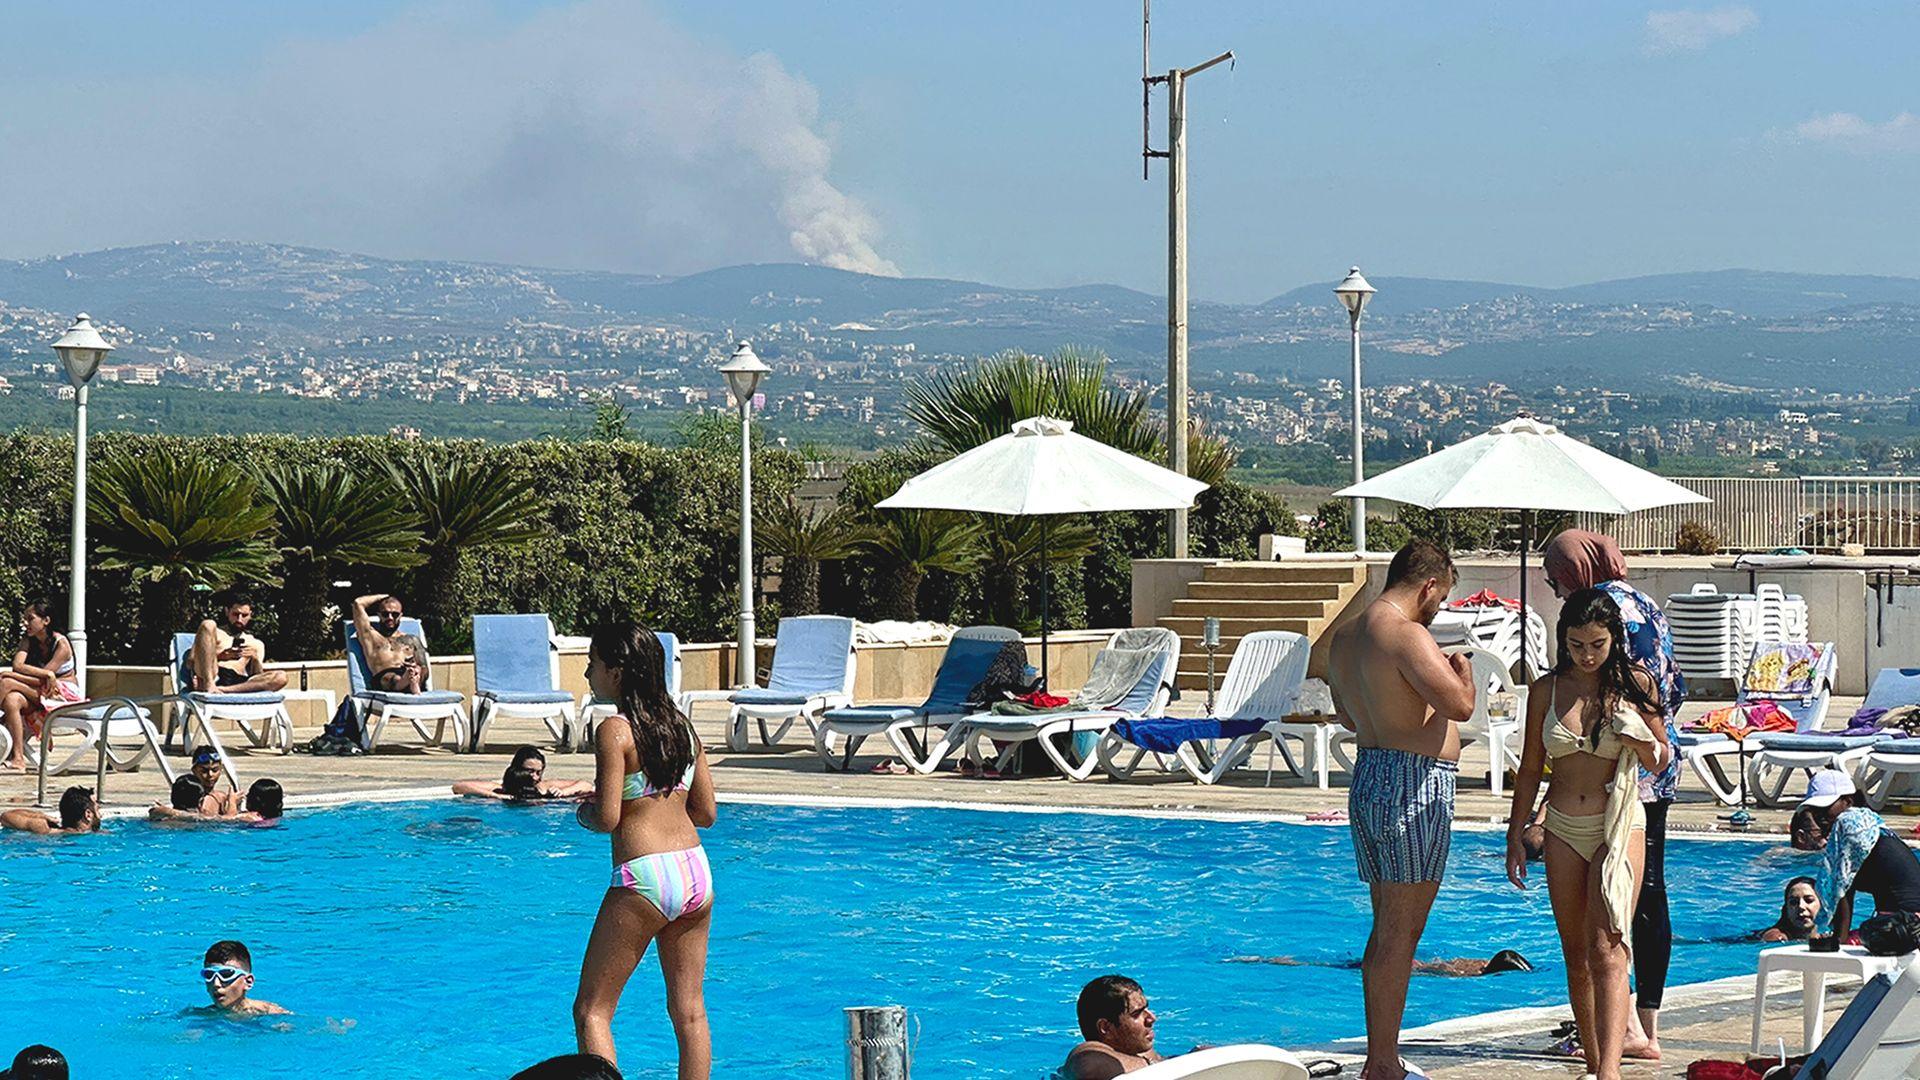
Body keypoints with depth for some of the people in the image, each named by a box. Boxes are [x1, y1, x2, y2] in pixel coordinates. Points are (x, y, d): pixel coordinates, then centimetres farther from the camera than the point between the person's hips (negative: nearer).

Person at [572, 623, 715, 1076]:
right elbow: (706, 812, 14)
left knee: (591, 1009, 2)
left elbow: (606, 818, -14)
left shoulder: (614, 731, -10)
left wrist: (584, 813, 7)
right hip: (696, 871, 7)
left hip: (643, 877, -7)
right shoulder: (682, 725, 10)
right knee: (689, 1010, 10)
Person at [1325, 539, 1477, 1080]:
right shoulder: (1407, 635, -17)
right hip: (1414, 784, -9)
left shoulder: (1344, 636, 12)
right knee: (1400, 932, -5)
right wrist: (1462, 669, -2)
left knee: (1387, 929, 15)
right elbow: (1460, 705, -24)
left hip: (1367, 777, 9)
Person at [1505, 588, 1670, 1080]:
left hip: (1620, 825, -3)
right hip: (1563, 829, 3)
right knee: (1576, 958, 8)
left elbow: (1660, 762, 7)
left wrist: (1642, 741, -16)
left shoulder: (1635, 684, -2)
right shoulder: (1546, 690, 3)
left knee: (1607, 950, -17)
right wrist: (1515, 836, 10)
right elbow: (1530, 768, 11)